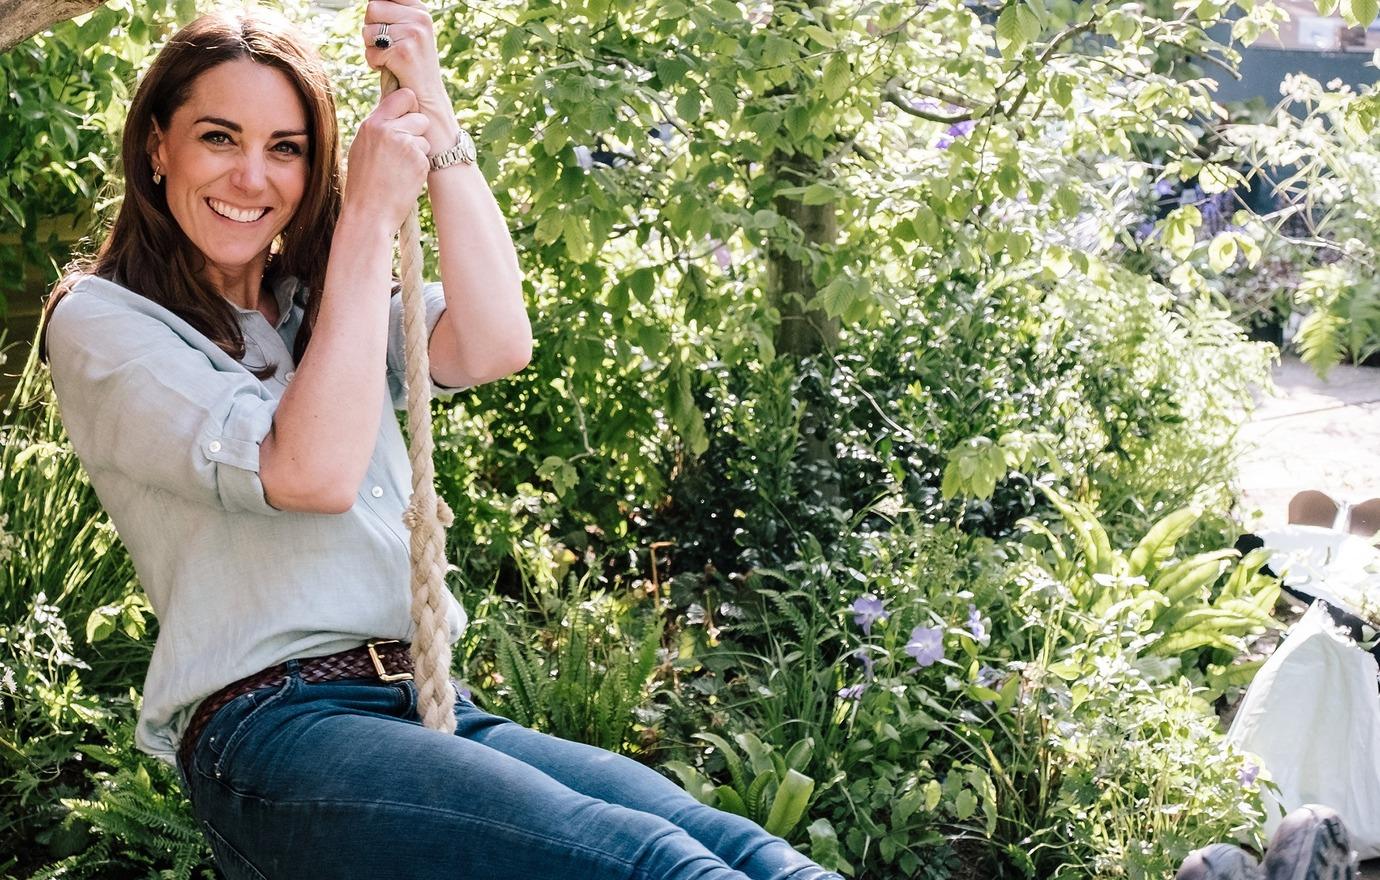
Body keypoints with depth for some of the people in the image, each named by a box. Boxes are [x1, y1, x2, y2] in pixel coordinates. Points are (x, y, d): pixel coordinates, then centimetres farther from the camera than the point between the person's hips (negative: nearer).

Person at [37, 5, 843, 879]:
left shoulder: (319, 304, 22)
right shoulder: (101, 321, 4)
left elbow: (495, 346, 2)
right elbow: (311, 471, -12)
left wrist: (433, 115, 1)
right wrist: (368, 213, -8)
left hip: (433, 707, 6)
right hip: (269, 731, -6)